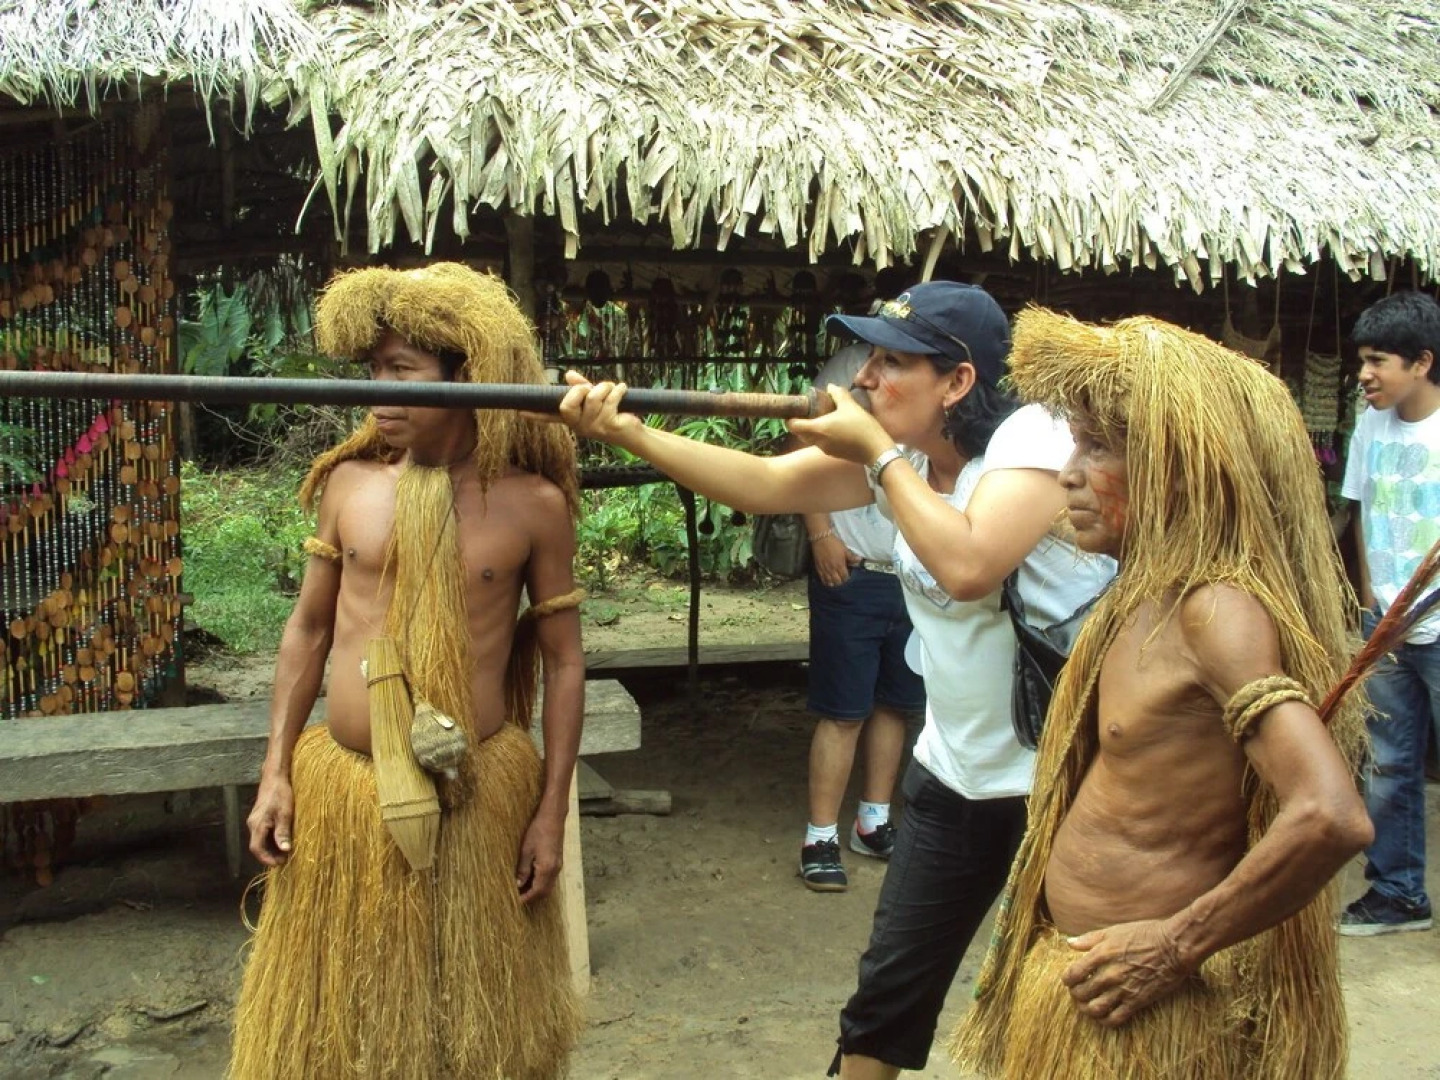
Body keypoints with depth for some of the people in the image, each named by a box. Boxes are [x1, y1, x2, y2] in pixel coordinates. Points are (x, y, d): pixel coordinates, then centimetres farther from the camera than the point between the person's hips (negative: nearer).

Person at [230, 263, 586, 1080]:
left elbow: (564, 661, -3)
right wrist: (276, 772, 4)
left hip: (476, 794, -2)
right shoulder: (348, 482, 0)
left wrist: (552, 810, -4)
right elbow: (309, 629, 7)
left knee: (473, 1009, 14)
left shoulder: (533, 504, -8)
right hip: (341, 784, 3)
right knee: (339, 1007, 18)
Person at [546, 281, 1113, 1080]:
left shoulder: (1031, 438, -20)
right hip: (952, 775, 6)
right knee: (890, 989, 13)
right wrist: (624, 430, -22)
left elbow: (966, 565, -36)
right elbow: (765, 484, -11)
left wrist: (878, 453, -25)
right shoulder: (900, 452, -1)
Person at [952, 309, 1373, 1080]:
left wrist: (1182, 945, -23)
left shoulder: (1217, 610, -22)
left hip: (1137, 1006, -8)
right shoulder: (1151, 595, 4)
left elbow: (1332, 819, -32)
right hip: (1083, 978, 8)